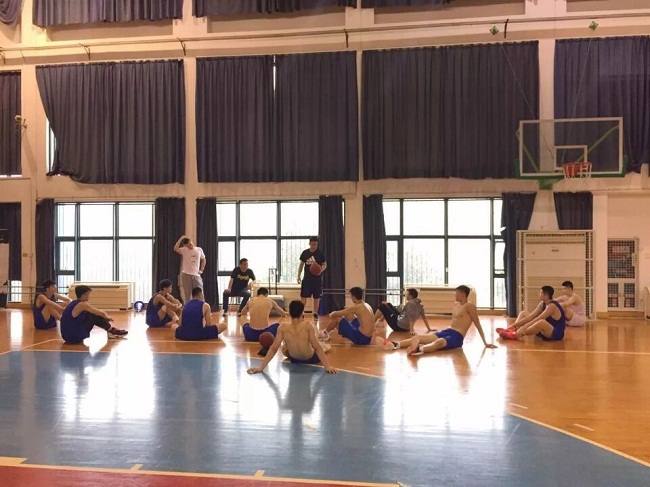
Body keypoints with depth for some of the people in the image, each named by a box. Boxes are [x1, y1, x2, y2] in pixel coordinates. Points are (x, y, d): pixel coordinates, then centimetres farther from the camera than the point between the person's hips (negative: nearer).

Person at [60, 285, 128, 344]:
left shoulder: (74, 303, 11)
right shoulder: (82, 305, -14)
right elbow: (101, 313, -5)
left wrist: (105, 317, 29)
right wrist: (107, 317, 16)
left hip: (68, 336, 9)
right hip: (74, 337, -9)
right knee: (95, 316, -3)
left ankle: (110, 330, 24)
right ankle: (112, 330, 13)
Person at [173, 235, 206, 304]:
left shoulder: (199, 249, 4)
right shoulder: (184, 250, -4)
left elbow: (203, 260, 18)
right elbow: (175, 249, -23)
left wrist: (201, 270, 8)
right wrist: (181, 238, -22)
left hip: (196, 275, 2)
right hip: (186, 274, -2)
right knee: (187, 295, 4)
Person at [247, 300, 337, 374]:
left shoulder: (283, 327, -24)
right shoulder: (308, 325, -29)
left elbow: (273, 348, -22)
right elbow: (317, 347, -28)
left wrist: (261, 367, -16)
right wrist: (328, 366, -24)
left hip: (293, 359, 2)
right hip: (312, 359, -2)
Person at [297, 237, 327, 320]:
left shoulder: (320, 254, -5)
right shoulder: (305, 253, 1)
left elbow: (325, 265, 0)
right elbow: (301, 265, 10)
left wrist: (321, 270, -22)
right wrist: (298, 276, 4)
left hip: (317, 279, -1)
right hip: (307, 278, 1)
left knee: (316, 297, 5)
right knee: (303, 296, -1)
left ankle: (315, 313, 16)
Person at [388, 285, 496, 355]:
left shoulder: (470, 306, -5)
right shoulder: (455, 304, 19)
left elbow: (478, 324, -5)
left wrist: (485, 343, -4)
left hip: (456, 337, -8)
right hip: (446, 331, 8)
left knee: (439, 342, -41)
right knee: (419, 337, -12)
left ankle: (419, 349, -69)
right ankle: (396, 344, -29)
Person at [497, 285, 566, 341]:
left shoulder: (552, 306, -22)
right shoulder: (542, 304, 5)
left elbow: (537, 319, -31)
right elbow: (531, 317, 1)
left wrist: (523, 328, -37)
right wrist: (515, 324, -6)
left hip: (556, 334, -10)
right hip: (546, 330, 10)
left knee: (542, 322, -43)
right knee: (523, 313, 10)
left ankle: (514, 335, -37)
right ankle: (511, 331, -16)